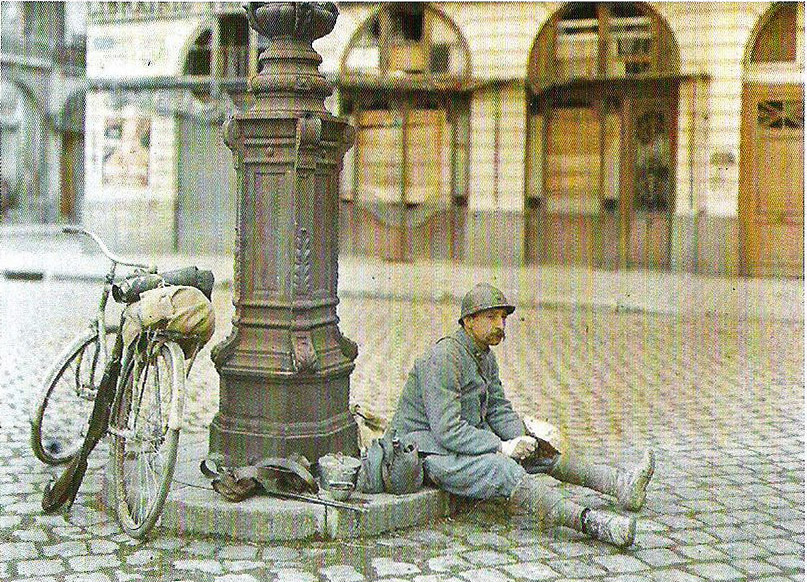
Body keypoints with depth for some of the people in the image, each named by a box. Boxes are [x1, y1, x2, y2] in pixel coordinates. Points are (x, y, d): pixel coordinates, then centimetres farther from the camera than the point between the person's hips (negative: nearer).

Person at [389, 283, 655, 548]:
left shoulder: (485, 356, 9)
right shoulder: (443, 359, -21)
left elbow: (499, 409, 12)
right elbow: (447, 430, -26)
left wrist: (521, 438, -8)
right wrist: (502, 447, -24)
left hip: (469, 438, 10)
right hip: (429, 451, -10)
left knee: (542, 451, 1)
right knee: (504, 470, -31)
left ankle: (621, 484, 1)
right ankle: (590, 522, -43)